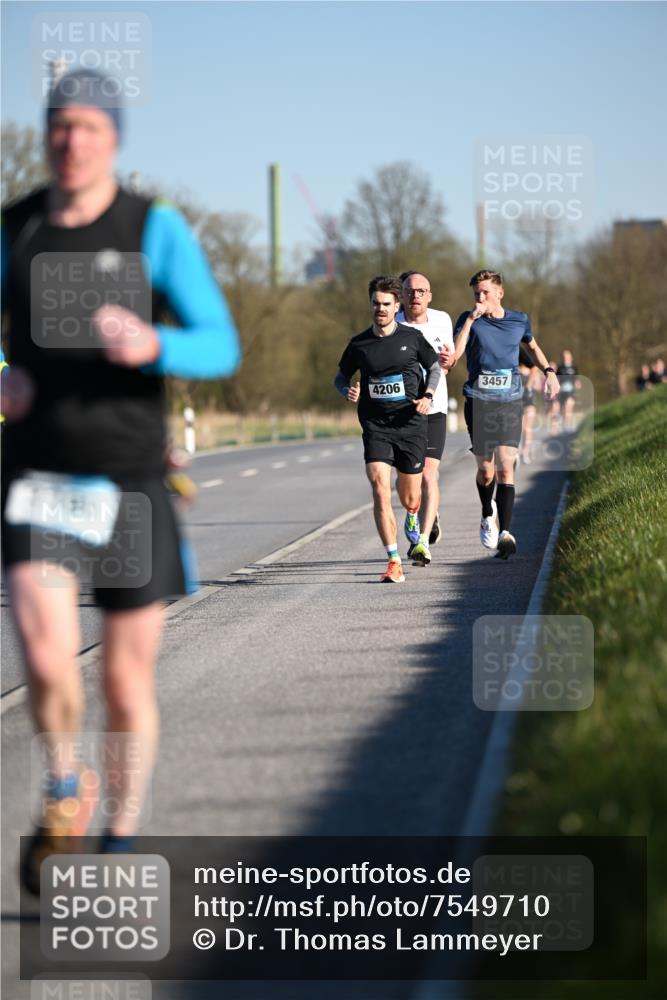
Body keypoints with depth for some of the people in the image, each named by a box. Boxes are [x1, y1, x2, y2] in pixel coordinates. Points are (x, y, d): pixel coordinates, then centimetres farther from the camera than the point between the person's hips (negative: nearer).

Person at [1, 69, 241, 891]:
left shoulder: (157, 229, -5)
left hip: (130, 484, -1)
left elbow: (220, 349, -7)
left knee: (127, 682, 7)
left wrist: (151, 348, -30)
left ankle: (121, 840, 29)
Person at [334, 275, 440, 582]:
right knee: (380, 490, -17)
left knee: (410, 499, 8)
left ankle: (413, 518, 48)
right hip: (375, 427, 0)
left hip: (410, 424, 0)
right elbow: (341, 375, 15)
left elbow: (434, 367, 12)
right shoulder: (359, 344, 2)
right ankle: (394, 562, -16)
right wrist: (347, 391, -8)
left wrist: (428, 396, -5)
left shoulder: (412, 338, -1)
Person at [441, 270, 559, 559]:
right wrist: (471, 319, -21)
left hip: (510, 402, 1)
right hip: (479, 402, -1)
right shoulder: (468, 320, 0)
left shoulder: (519, 321, 7)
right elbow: (454, 353, -17)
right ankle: (488, 514, 31)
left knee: (505, 469, -10)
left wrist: (549, 372, 13)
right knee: (485, 471, 1)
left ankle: (504, 532, -11)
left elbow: (533, 347, 28)